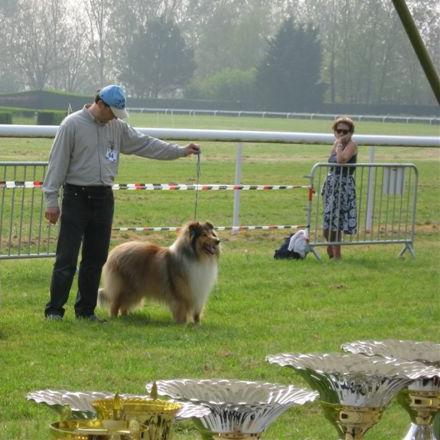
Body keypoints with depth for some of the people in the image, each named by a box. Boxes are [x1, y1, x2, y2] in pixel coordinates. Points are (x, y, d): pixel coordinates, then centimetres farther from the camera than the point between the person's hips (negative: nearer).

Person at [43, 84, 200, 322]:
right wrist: (51, 199, -11)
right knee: (67, 258, -7)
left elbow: (146, 144, 13)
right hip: (76, 197, -6)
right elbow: (57, 162, -9)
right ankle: (54, 310, -2)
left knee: (96, 258, 9)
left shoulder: (118, 127, 9)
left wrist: (181, 151, 9)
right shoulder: (73, 124, -9)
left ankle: (86, 310, 17)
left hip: (103, 198, 6)